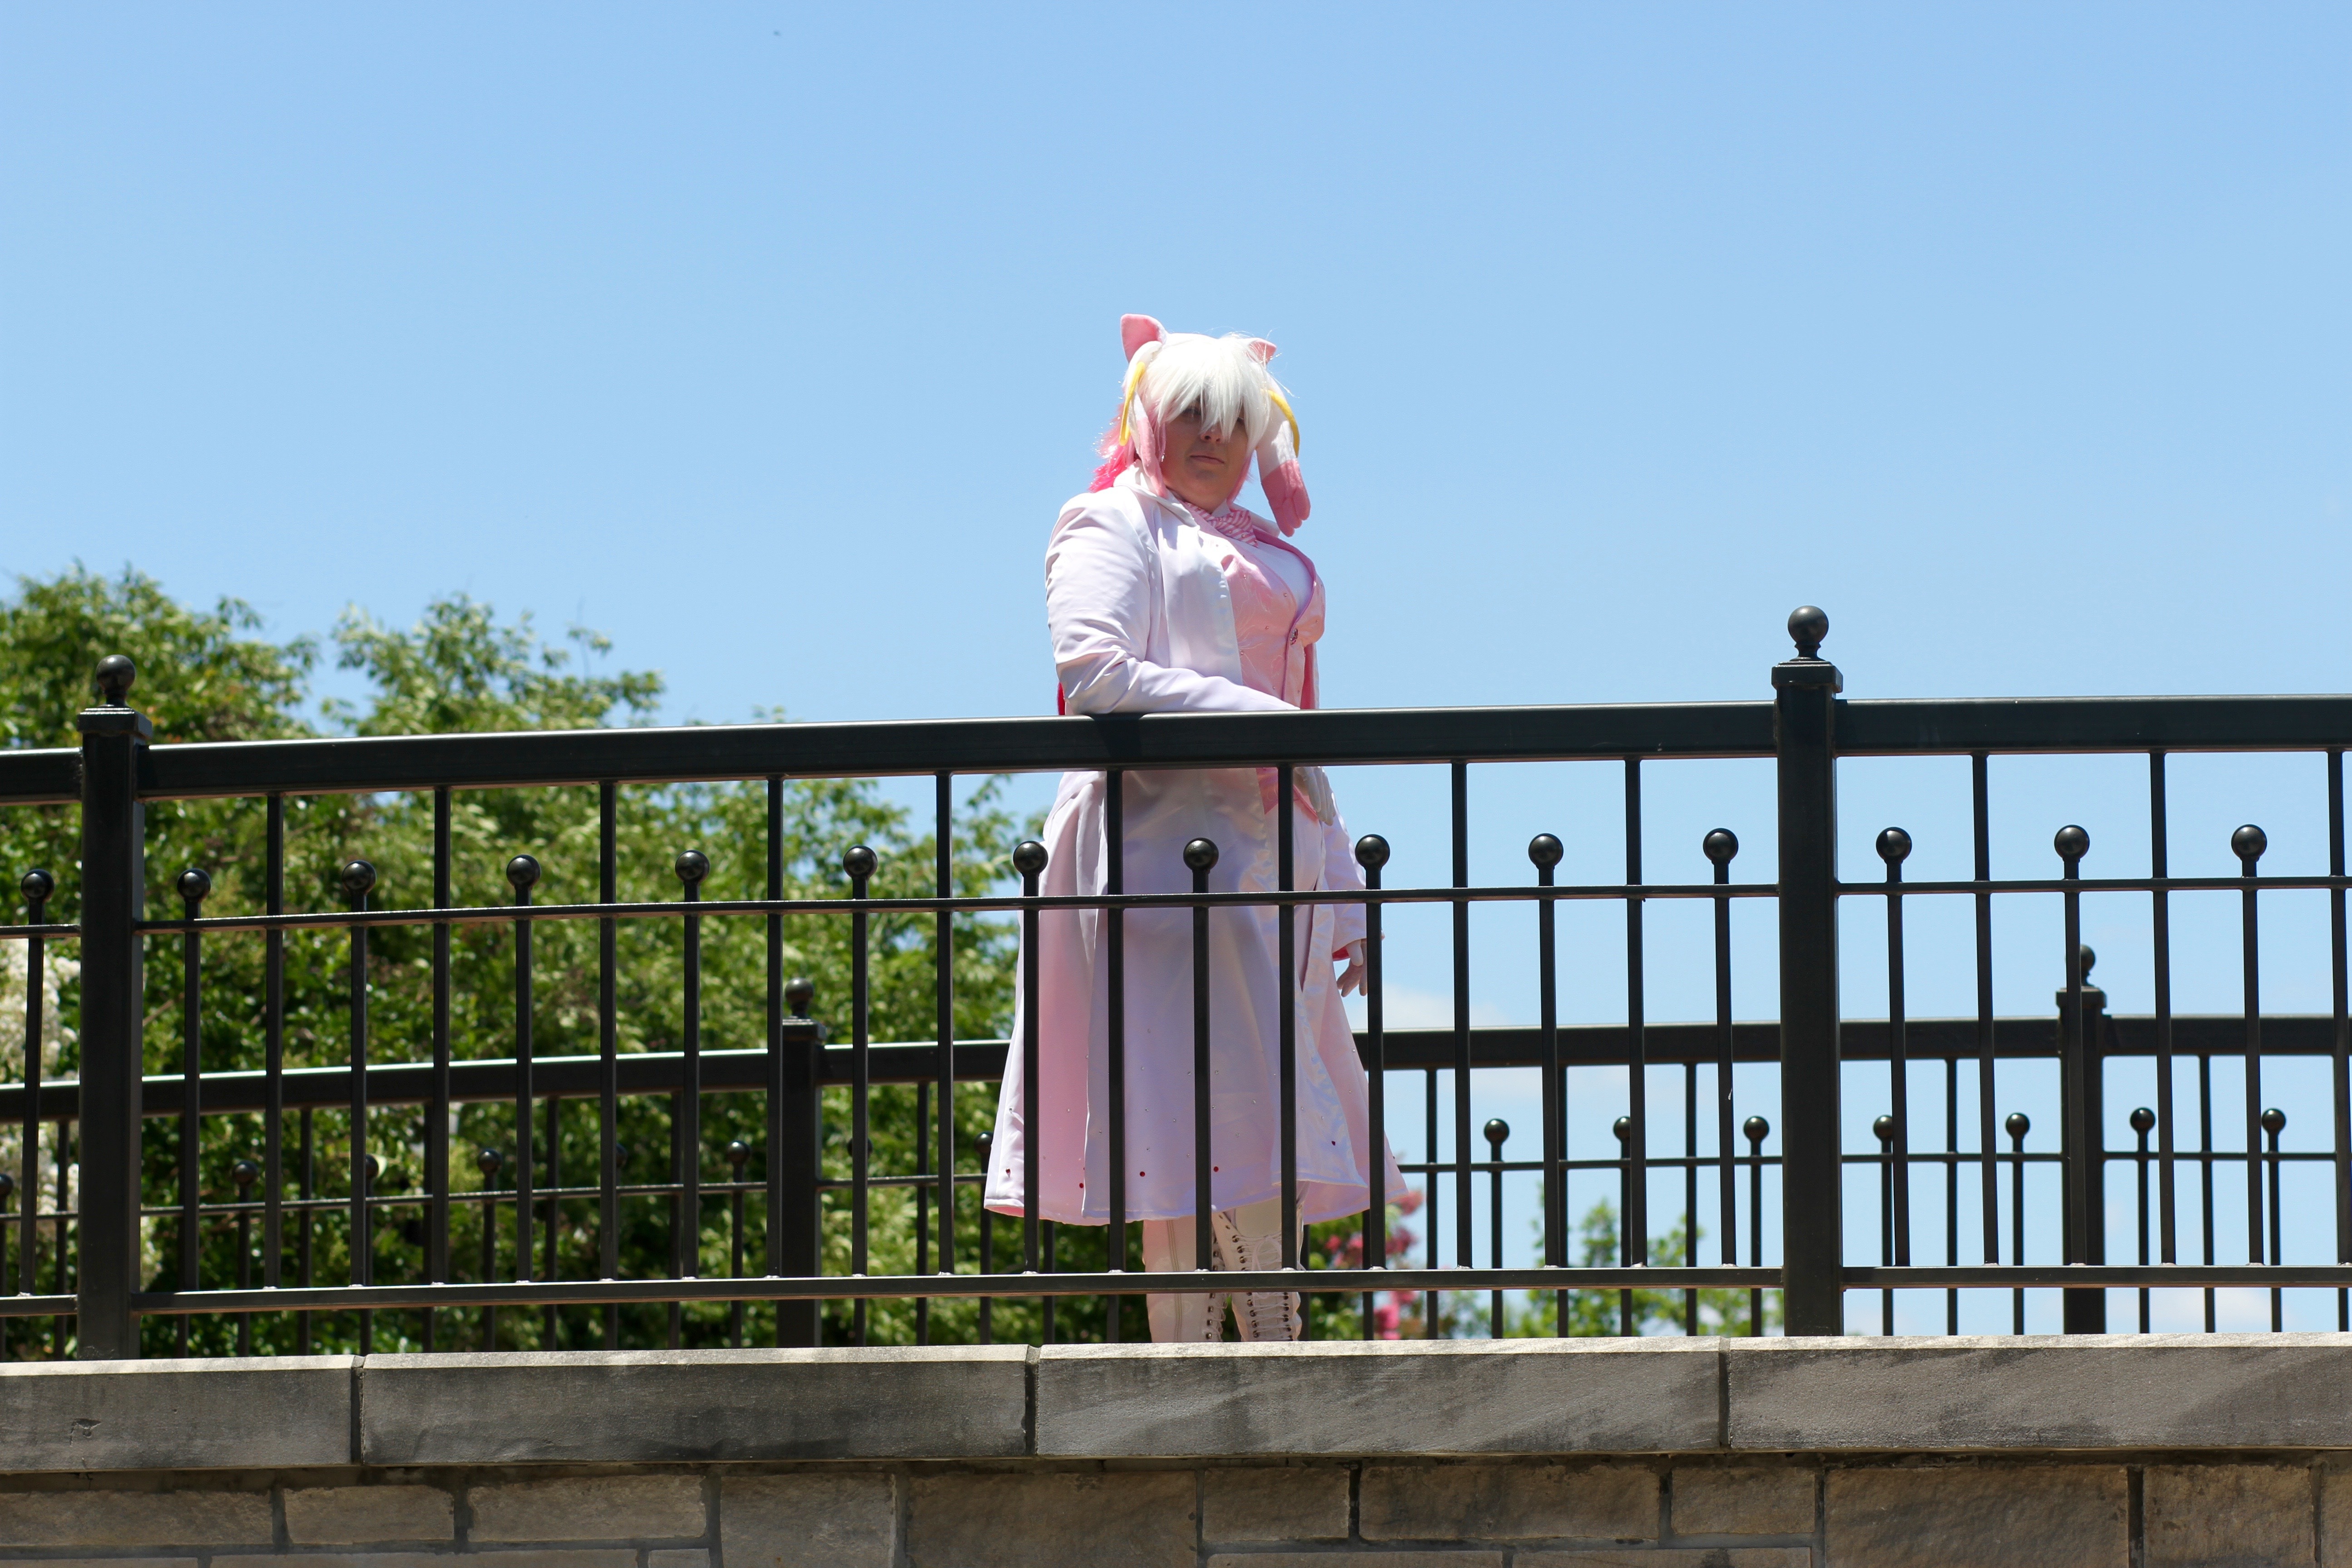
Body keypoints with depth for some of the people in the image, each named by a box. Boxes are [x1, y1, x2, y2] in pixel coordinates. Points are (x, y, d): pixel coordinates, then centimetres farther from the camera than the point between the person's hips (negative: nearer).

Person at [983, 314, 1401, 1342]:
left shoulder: (1266, 553, 27)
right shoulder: (1114, 525, 4)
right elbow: (1090, 670, -13)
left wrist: (1344, 900, 20)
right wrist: (1248, 715, -18)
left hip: (1269, 851, 8)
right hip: (1168, 835, -8)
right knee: (1214, 1103, -15)